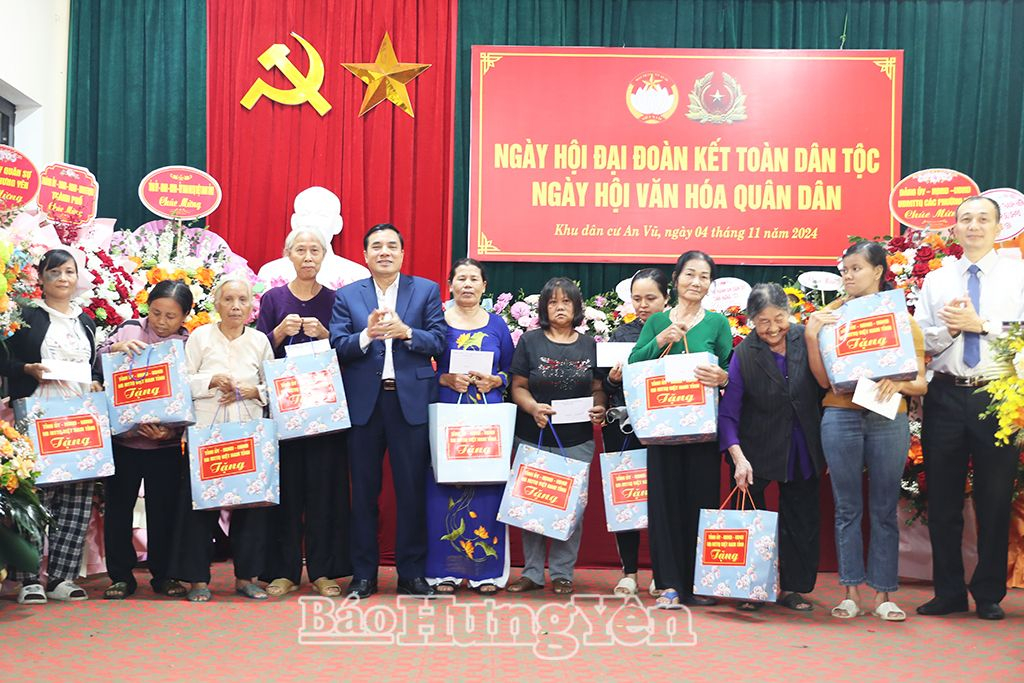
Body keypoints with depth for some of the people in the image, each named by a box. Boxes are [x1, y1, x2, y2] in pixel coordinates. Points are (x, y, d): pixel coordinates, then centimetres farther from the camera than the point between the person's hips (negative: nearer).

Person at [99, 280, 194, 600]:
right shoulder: (130, 330, 0)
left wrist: (170, 431, -20)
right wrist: (116, 347, -21)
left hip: (166, 443, -1)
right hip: (123, 437, 1)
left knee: (164, 509, 7)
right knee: (118, 507, 6)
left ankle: (162, 574, 21)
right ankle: (121, 575, 18)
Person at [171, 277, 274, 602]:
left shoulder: (260, 340, 11)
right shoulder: (200, 336, 5)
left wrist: (252, 391, -7)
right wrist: (212, 381, -14)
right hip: (206, 431, -2)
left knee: (251, 502, 0)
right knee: (200, 503, -3)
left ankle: (246, 576, 11)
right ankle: (198, 579, 7)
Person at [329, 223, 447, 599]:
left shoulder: (427, 290, 7)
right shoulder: (347, 296, 8)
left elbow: (438, 342, -2)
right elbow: (337, 346, -2)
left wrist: (405, 332, -18)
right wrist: (367, 334, -19)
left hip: (411, 402, -1)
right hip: (363, 403, 1)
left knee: (413, 490, 4)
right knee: (364, 492, 8)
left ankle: (412, 573, 15)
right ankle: (364, 574, 18)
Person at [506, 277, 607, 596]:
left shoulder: (589, 345, 9)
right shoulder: (530, 342, 4)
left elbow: (598, 388, 10)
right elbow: (518, 386, 2)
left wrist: (600, 408, -10)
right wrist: (533, 408, -17)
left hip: (577, 441, 1)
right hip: (534, 437, -1)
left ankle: (562, 573, 12)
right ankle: (532, 572, 13)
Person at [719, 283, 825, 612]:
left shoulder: (806, 339, -8)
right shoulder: (743, 354, -13)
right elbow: (728, 413, -15)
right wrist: (738, 457, -24)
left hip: (803, 450, 3)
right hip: (759, 451, -2)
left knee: (802, 520, 9)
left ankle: (792, 588, 23)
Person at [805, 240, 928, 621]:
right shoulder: (832, 314, 7)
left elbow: (921, 385, 4)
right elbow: (824, 379, 2)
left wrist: (897, 383, -17)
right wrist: (811, 337, -9)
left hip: (888, 419, 0)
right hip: (842, 416, 0)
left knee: (884, 510, 4)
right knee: (847, 509, 4)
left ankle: (883, 595, 12)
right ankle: (851, 592, 11)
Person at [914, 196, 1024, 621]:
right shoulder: (936, 280, 12)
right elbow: (920, 342, 7)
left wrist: (980, 324, -14)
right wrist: (950, 328, -11)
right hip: (946, 396, 3)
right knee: (942, 499, 7)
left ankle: (989, 595, 19)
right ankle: (949, 592, 20)